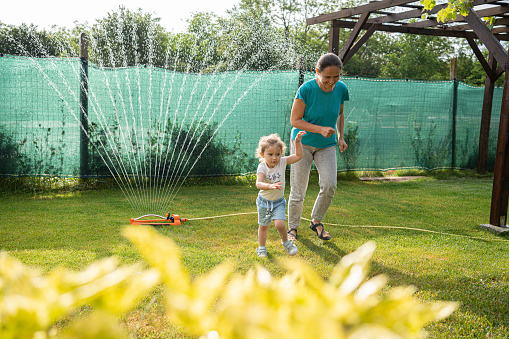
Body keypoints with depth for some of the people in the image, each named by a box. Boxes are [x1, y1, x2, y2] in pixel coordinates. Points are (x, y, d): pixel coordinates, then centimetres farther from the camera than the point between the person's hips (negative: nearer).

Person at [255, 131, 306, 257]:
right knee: (263, 226, 14)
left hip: (279, 202, 1)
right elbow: (258, 184, -35)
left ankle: (286, 241, 12)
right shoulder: (262, 167, -21)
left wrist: (297, 142, -19)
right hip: (264, 201, -1)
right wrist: (270, 186, -54)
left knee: (280, 224, -17)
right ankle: (261, 247, 36)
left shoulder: (282, 162, -11)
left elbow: (298, 156, -9)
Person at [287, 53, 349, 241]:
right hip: (303, 142, -3)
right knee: (298, 190, -1)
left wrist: (341, 137, 4)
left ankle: (316, 221, 13)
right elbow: (295, 120, -17)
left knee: (330, 185, -11)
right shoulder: (306, 89, -21)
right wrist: (320, 129, -27)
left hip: (326, 146, 3)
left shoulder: (341, 89, -7)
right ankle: (292, 227, 20)